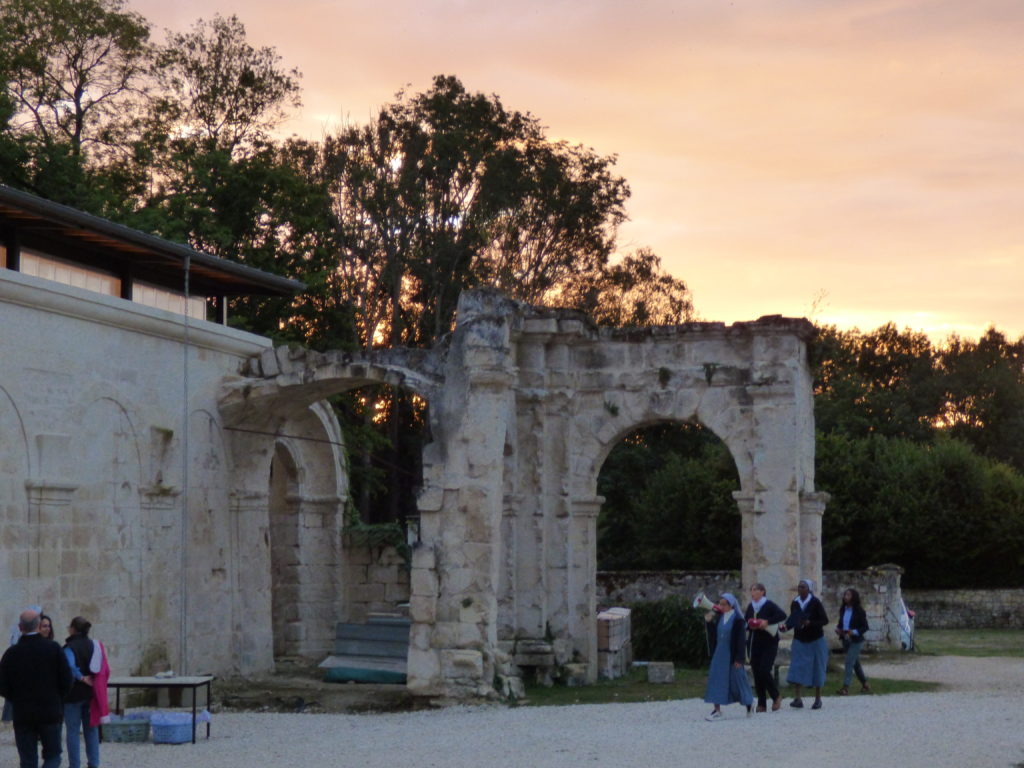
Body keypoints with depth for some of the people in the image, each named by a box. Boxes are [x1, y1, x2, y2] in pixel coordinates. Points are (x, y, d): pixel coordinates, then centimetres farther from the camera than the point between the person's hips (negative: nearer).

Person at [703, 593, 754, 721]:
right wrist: (709, 623, -3)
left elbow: (741, 640, -12)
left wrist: (739, 658, -15)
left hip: (732, 655, -6)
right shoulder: (719, 618, 8)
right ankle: (717, 710, 1)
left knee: (737, 679, 4)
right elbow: (713, 636, 10)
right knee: (716, 680, -1)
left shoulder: (738, 620, -10)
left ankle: (749, 703, 28)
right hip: (719, 654, 6)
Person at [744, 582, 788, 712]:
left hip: (769, 644, -6)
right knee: (756, 673, 3)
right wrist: (749, 626, -7)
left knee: (764, 671, -14)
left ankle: (776, 697, 8)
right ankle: (761, 705, 8)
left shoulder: (769, 605, -8)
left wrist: (767, 621, -25)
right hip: (754, 643, 6)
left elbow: (782, 615, -21)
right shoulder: (750, 607, 10)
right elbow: (745, 624, 15)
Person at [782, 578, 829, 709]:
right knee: (797, 668, -10)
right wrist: (786, 626, -8)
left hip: (815, 640, -3)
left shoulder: (815, 603, -11)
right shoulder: (794, 603, 1)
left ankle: (818, 699, 15)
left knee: (817, 669, 4)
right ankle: (797, 698, -14)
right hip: (799, 640, 3)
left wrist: (810, 623, -26)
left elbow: (825, 620, -11)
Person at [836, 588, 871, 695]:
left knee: (849, 662, -12)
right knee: (855, 663, 15)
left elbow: (865, 627, -10)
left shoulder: (859, 611, -11)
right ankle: (865, 684, 28)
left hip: (856, 641, -7)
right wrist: (838, 629, -4)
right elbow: (841, 623, 17)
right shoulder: (843, 610, 6)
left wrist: (854, 632, -24)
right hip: (846, 640, 7)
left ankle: (846, 687, -12)